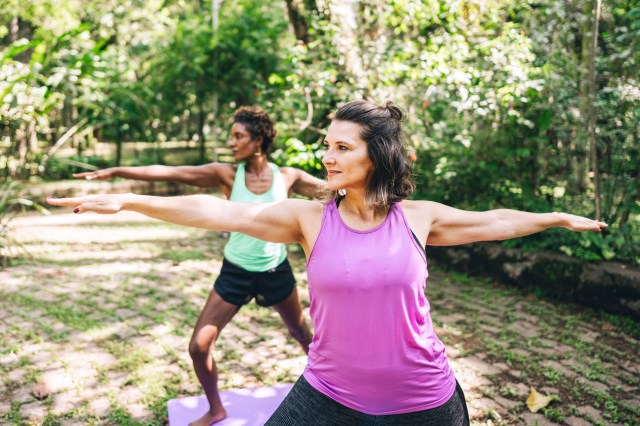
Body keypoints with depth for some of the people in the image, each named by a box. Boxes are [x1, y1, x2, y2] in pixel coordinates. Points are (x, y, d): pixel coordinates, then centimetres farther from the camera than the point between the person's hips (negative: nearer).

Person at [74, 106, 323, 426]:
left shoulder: (287, 177, -10)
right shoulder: (227, 174, -12)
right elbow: (168, 172, -20)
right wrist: (116, 171, -26)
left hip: (276, 272, 0)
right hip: (235, 273, 0)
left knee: (302, 334, 20)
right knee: (199, 346, -2)